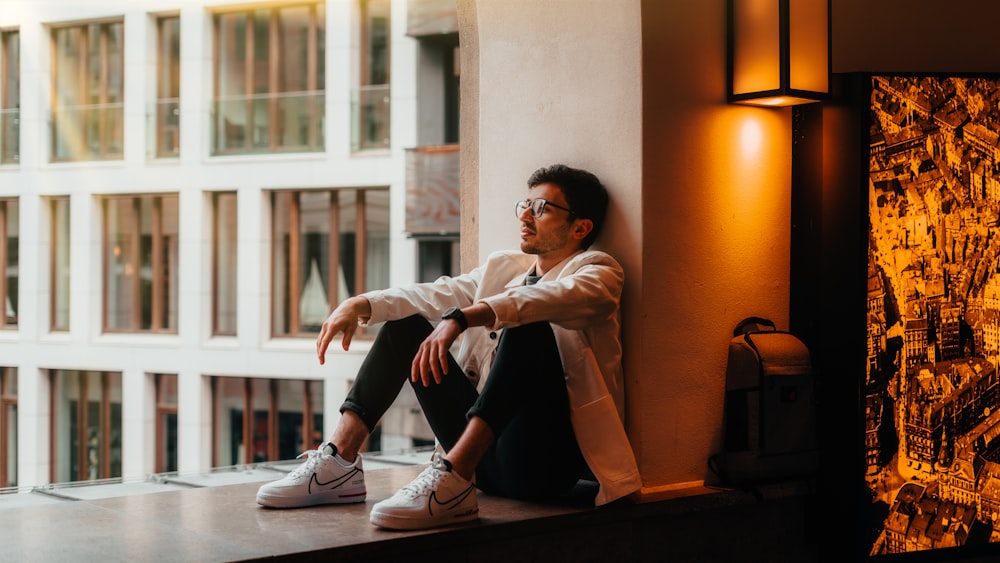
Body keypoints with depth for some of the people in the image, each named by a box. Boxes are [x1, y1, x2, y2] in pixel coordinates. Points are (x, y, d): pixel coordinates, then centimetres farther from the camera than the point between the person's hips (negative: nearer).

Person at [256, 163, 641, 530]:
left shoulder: (598, 272, -2)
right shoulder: (504, 268, 20)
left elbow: (550, 297, -24)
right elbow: (436, 295, 7)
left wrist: (460, 318, -39)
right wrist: (360, 305, -10)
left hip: (546, 461, -7)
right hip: (485, 453, 7)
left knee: (530, 323, -29)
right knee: (407, 321, 9)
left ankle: (452, 479, -38)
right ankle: (341, 461, -5)